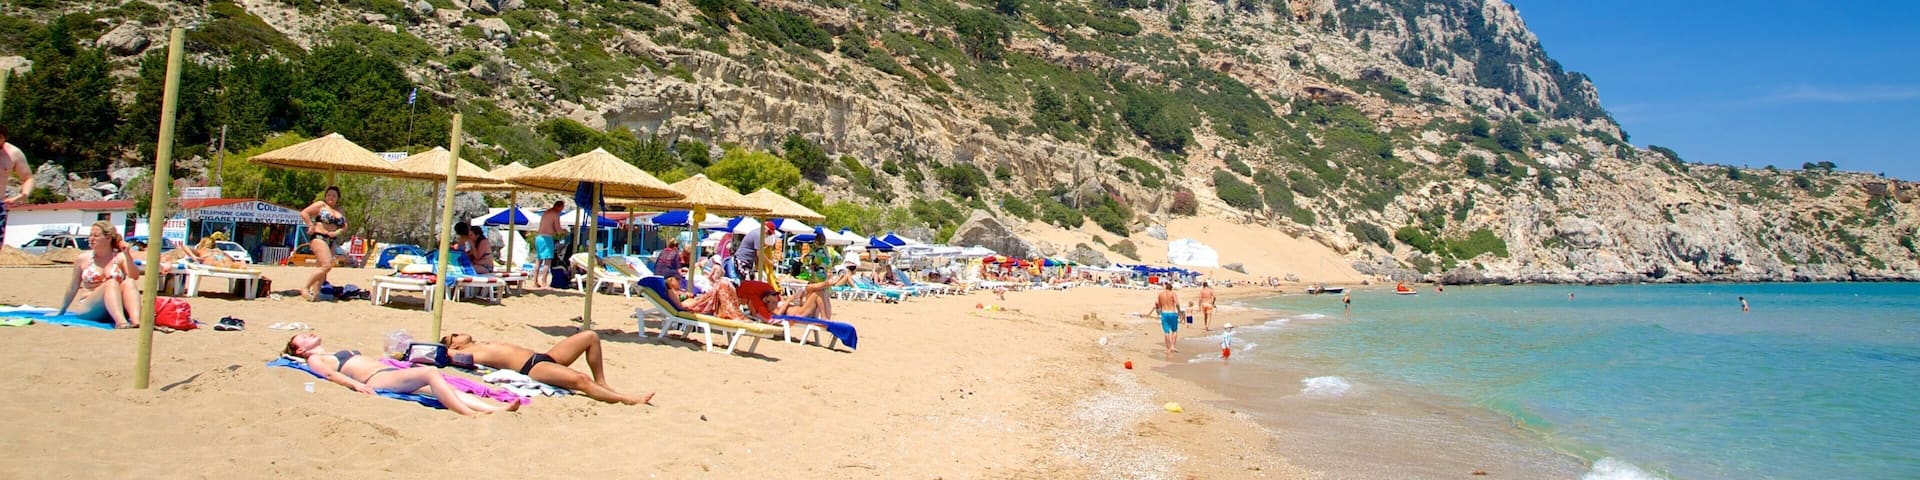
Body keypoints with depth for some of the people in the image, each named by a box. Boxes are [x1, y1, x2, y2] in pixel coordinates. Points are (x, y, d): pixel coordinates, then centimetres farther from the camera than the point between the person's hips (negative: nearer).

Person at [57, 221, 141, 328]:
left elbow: (135, 277, -8)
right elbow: (73, 287, 17)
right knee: (111, 283, -29)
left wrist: (127, 255, -17)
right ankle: (120, 322, -55)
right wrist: (61, 312, 22)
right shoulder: (83, 259, 9)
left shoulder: (120, 257, 7)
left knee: (129, 282, -27)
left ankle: (136, 321, -51)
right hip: (89, 309, -1)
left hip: (116, 308, 1)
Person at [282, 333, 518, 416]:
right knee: (430, 373, -31)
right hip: (377, 379, -8)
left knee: (444, 387, -15)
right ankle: (468, 414, -47)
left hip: (390, 372, 8)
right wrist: (355, 384, -21)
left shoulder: (340, 353, 38)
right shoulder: (315, 360, 14)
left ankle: (497, 409, -34)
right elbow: (331, 374, -4)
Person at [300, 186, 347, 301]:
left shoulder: (340, 211, 17)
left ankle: (315, 292, 10)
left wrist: (337, 232, -5)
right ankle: (305, 288, -8)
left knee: (323, 268, 6)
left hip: (332, 242, 7)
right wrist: (311, 226, -10)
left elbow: (345, 226, 13)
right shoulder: (321, 205, 0)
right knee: (327, 266, -19)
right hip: (319, 238, -7)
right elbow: (304, 213, -4)